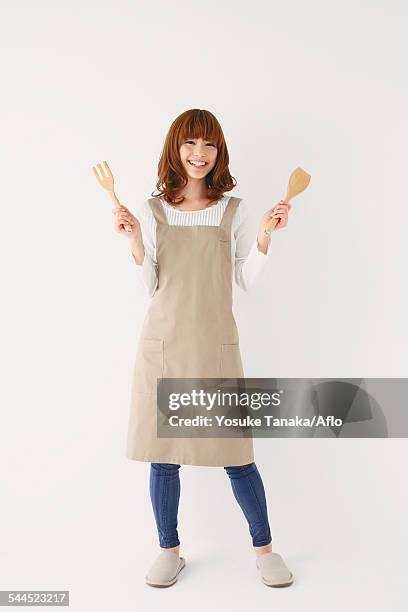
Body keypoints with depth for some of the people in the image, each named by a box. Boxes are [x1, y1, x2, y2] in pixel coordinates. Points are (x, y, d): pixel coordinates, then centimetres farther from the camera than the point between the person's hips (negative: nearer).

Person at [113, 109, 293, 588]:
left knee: (235, 455, 4)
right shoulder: (152, 211, 4)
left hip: (216, 345, 0)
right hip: (163, 342, 1)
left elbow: (245, 280, 7)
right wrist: (134, 239, -9)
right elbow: (151, 287, 4)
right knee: (163, 454, 8)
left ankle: (264, 548, 26)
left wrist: (264, 234, -5)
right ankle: (169, 551, 28)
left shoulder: (233, 210, 5)